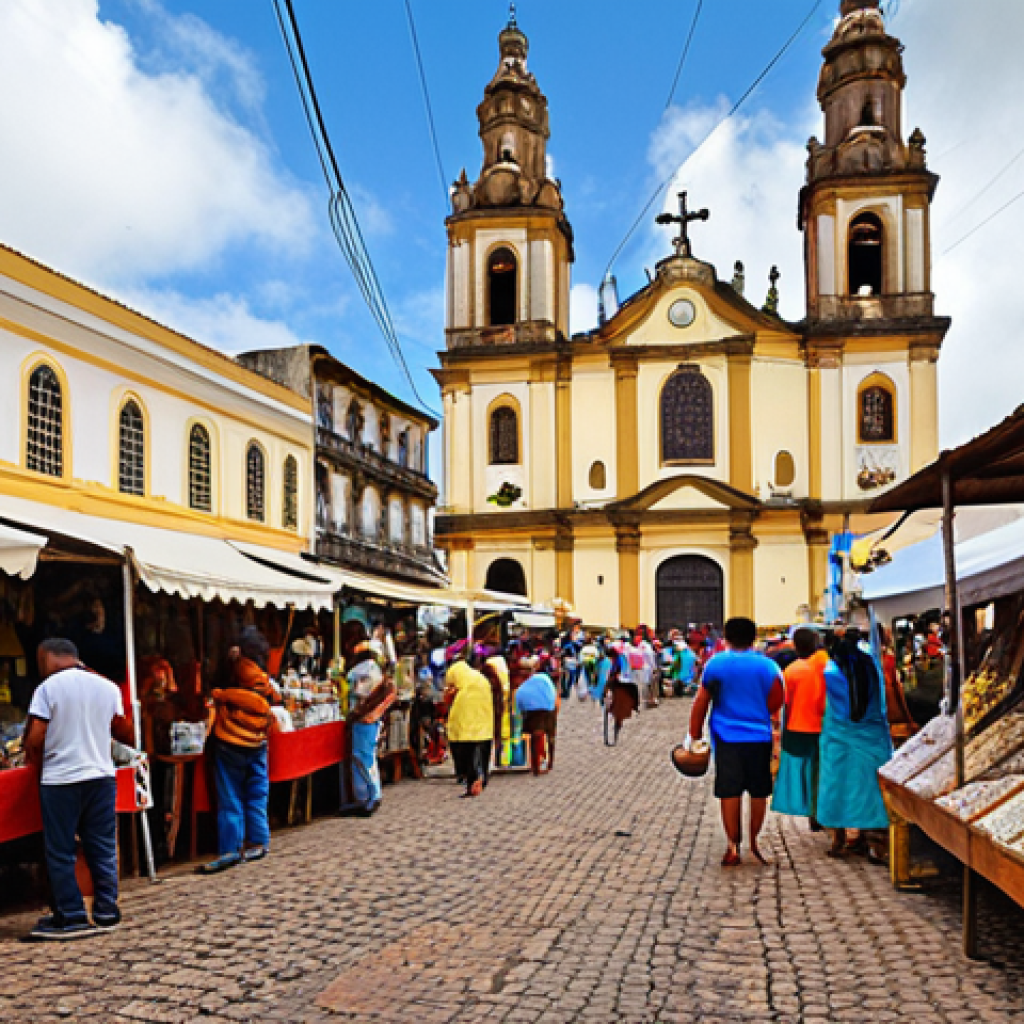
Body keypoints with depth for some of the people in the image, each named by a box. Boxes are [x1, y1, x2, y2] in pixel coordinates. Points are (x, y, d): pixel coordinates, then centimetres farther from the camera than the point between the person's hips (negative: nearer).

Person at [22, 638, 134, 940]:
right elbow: (125, 733, 10)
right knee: (103, 847, 10)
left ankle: (71, 917, 8)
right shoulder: (108, 687, 5)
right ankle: (107, 912, 13)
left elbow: (34, 740, -11)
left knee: (60, 852, 6)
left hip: (60, 780, -4)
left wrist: (37, 767, 7)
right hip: (101, 776, 4)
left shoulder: (48, 688, -7)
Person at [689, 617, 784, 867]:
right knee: (759, 792, 13)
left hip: (727, 737, 0)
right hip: (759, 737, 1)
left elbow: (700, 704, 2)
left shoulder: (715, 664, 0)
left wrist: (695, 734, 10)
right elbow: (776, 702, 2)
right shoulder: (767, 666, 0)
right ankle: (754, 841, 21)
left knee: (729, 792, 4)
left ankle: (733, 847, 4)